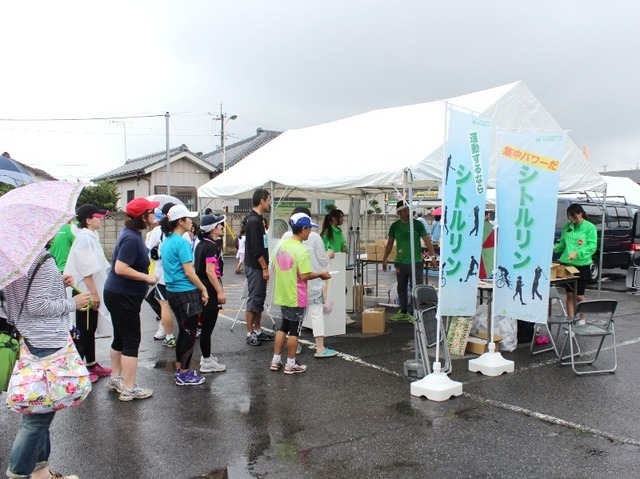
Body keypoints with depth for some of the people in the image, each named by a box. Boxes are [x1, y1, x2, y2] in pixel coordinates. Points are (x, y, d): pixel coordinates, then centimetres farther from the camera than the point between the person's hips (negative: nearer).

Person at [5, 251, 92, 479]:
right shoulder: (42, 259, -19)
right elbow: (37, 306, -21)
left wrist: (57, 283, 8)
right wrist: (72, 303, -10)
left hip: (28, 339, 10)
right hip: (46, 343, -10)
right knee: (38, 415, 0)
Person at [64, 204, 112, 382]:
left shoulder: (92, 236, 10)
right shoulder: (84, 238, -18)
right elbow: (86, 269, -22)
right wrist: (93, 293, -21)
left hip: (92, 290, 9)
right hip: (86, 292, -9)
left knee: (91, 330, 17)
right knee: (83, 331, 1)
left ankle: (91, 364, 28)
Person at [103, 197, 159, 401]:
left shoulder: (133, 233, 7)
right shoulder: (131, 238, -23)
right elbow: (120, 268, -29)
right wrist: (147, 277, -21)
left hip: (119, 294, 10)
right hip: (123, 296, -10)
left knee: (120, 337, 20)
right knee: (131, 341, -3)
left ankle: (115, 378, 33)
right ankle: (129, 389, 5)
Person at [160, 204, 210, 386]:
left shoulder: (167, 241, 11)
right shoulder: (182, 243, -17)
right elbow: (189, 272, -19)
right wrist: (203, 289, -9)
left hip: (173, 291, 9)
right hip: (186, 292, -9)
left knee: (183, 331, 19)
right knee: (190, 334, 1)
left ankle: (179, 369, 28)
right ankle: (184, 375, 9)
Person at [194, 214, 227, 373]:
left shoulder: (201, 244, 12)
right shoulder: (212, 246, -17)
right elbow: (210, 271, -23)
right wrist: (220, 291, -22)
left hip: (201, 288, 10)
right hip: (210, 290, -10)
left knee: (205, 325, 18)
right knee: (208, 326, -3)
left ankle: (206, 357, 29)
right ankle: (207, 362, 5)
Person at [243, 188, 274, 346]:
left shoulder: (258, 219, 13)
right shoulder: (253, 221, -18)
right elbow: (256, 249, -21)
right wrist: (265, 267, -17)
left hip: (259, 266, 10)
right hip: (255, 267, -10)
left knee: (260, 298, 13)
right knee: (254, 299, -4)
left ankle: (257, 330, 22)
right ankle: (250, 333, 4)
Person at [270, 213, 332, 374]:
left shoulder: (282, 245, 4)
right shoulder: (301, 250, -20)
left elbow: (275, 269, 10)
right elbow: (304, 276, -22)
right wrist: (320, 274, -7)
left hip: (283, 295, 7)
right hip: (296, 297, -7)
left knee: (284, 327, 19)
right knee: (294, 330, 5)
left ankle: (276, 360, 23)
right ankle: (290, 364, 15)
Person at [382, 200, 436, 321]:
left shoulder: (417, 224, -4)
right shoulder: (395, 226, 5)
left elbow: (427, 240, -8)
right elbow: (390, 244, 12)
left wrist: (433, 255, -18)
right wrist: (384, 259, 10)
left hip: (416, 262, -3)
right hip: (400, 262, 4)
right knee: (401, 288, 13)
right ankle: (403, 311, 26)